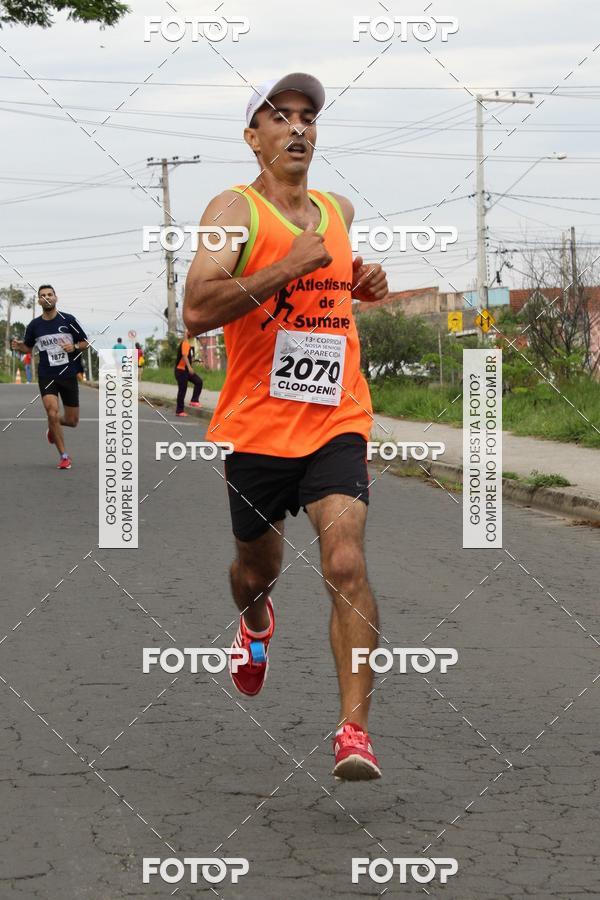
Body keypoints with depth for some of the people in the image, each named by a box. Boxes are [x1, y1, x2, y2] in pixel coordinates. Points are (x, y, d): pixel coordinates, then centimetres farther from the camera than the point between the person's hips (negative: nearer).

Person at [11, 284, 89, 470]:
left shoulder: (68, 320, -3)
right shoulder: (34, 325, 0)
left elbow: (85, 342, 6)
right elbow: (28, 347, 16)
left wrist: (74, 347, -16)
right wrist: (18, 346, -7)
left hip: (69, 376, 1)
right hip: (47, 376, -1)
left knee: (72, 421, 6)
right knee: (52, 413, -20)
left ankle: (53, 427, 43)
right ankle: (64, 456, -5)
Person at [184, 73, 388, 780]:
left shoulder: (339, 211, 12)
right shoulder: (234, 210, -6)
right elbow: (196, 311, -21)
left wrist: (364, 285, 11)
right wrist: (291, 265, -24)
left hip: (336, 423, 2)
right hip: (255, 426, -2)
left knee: (346, 564, -18)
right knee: (256, 568, 18)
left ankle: (354, 730, -17)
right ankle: (255, 622, 56)